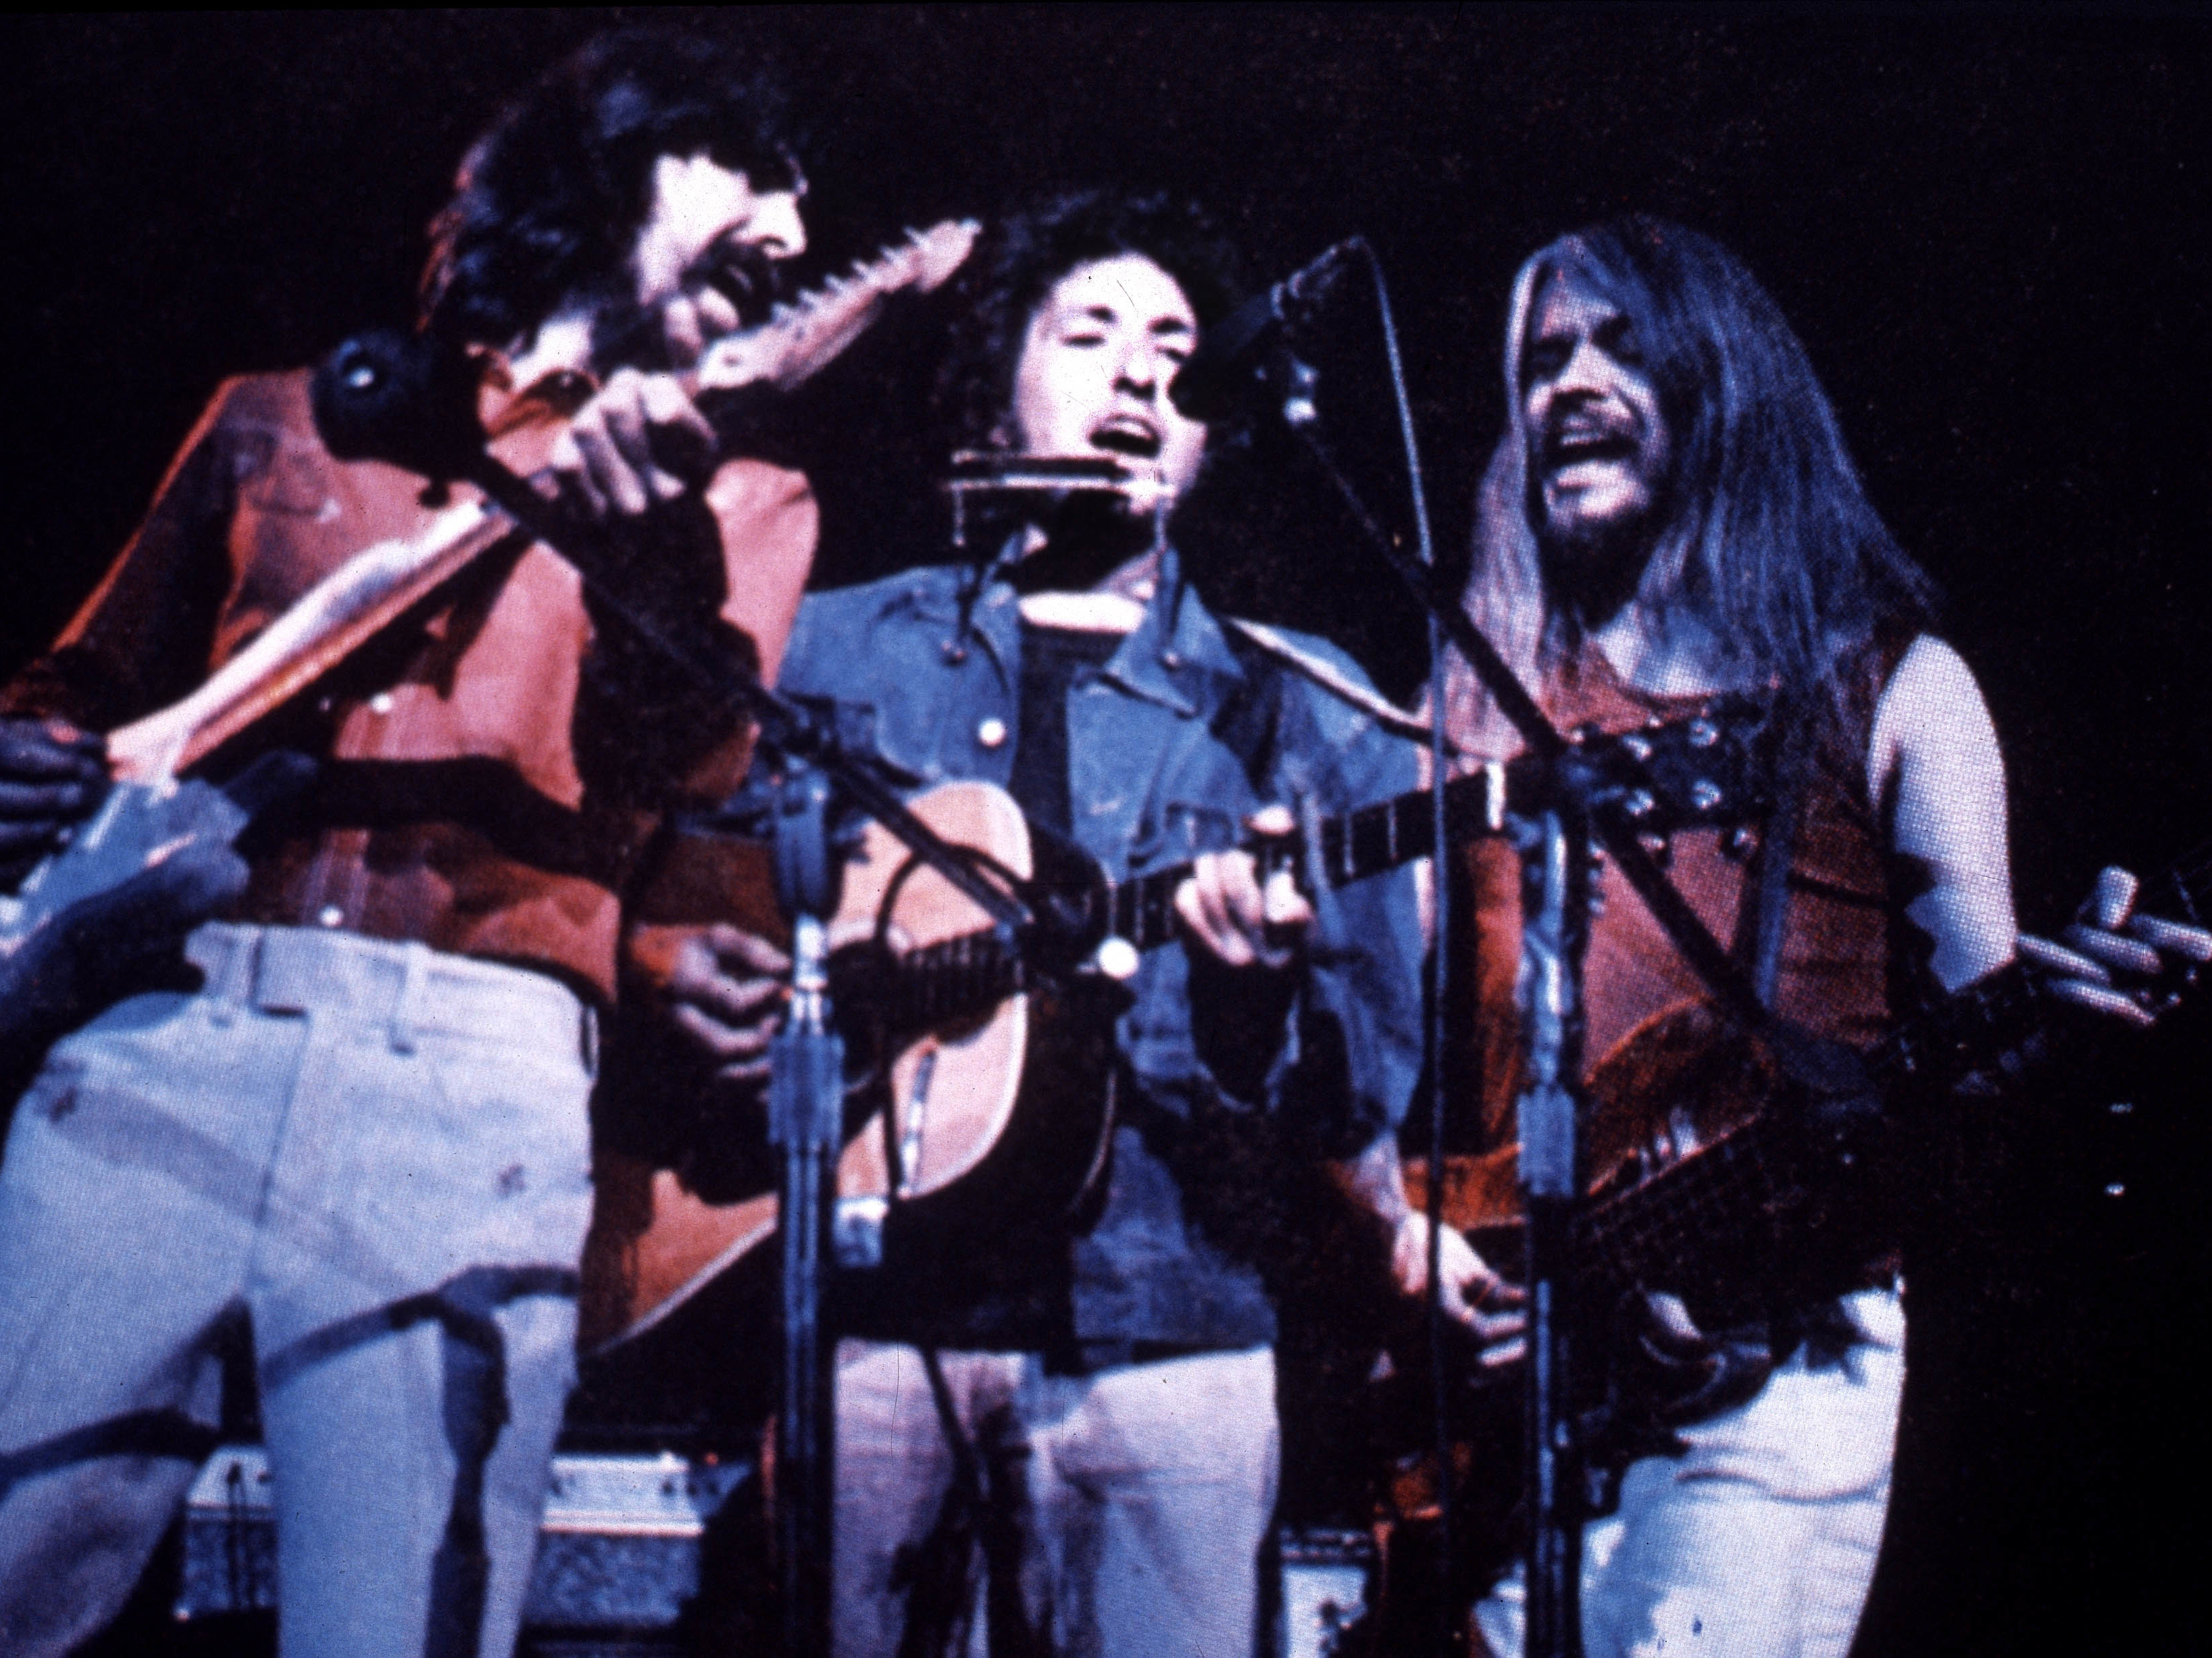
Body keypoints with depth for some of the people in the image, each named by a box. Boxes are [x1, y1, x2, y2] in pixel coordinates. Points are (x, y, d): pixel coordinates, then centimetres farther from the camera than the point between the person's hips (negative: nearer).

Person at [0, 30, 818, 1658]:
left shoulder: (736, 490, 15)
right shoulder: (284, 417, 20)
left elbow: (692, 760, -3)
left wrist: (669, 564, -24)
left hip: (472, 1078, -1)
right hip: (161, 1031, 2)